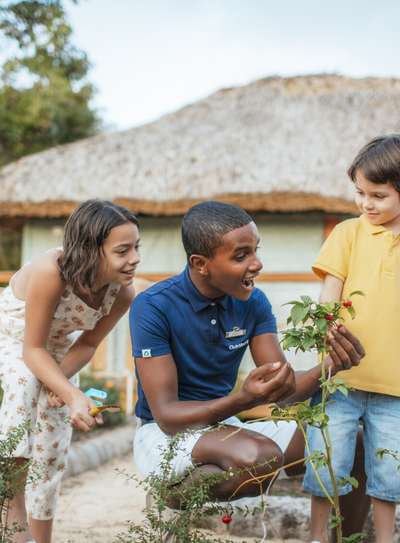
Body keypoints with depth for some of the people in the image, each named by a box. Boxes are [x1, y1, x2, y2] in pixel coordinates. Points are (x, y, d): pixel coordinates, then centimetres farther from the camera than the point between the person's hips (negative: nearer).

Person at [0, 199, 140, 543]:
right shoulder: (50, 272, -42)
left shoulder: (123, 293, -25)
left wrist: (59, 382, -26)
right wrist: (73, 395, -46)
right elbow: (33, 349, -33)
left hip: (57, 350, 5)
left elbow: (88, 343, -9)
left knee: (51, 451, -1)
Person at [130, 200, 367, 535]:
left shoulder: (254, 303, -4)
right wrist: (243, 400, -38)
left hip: (224, 427, 6)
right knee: (260, 457, -35)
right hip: (166, 434, -5)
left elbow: (285, 388, -5)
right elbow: (166, 414, -22)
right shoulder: (153, 307, -20)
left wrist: (329, 368, -27)